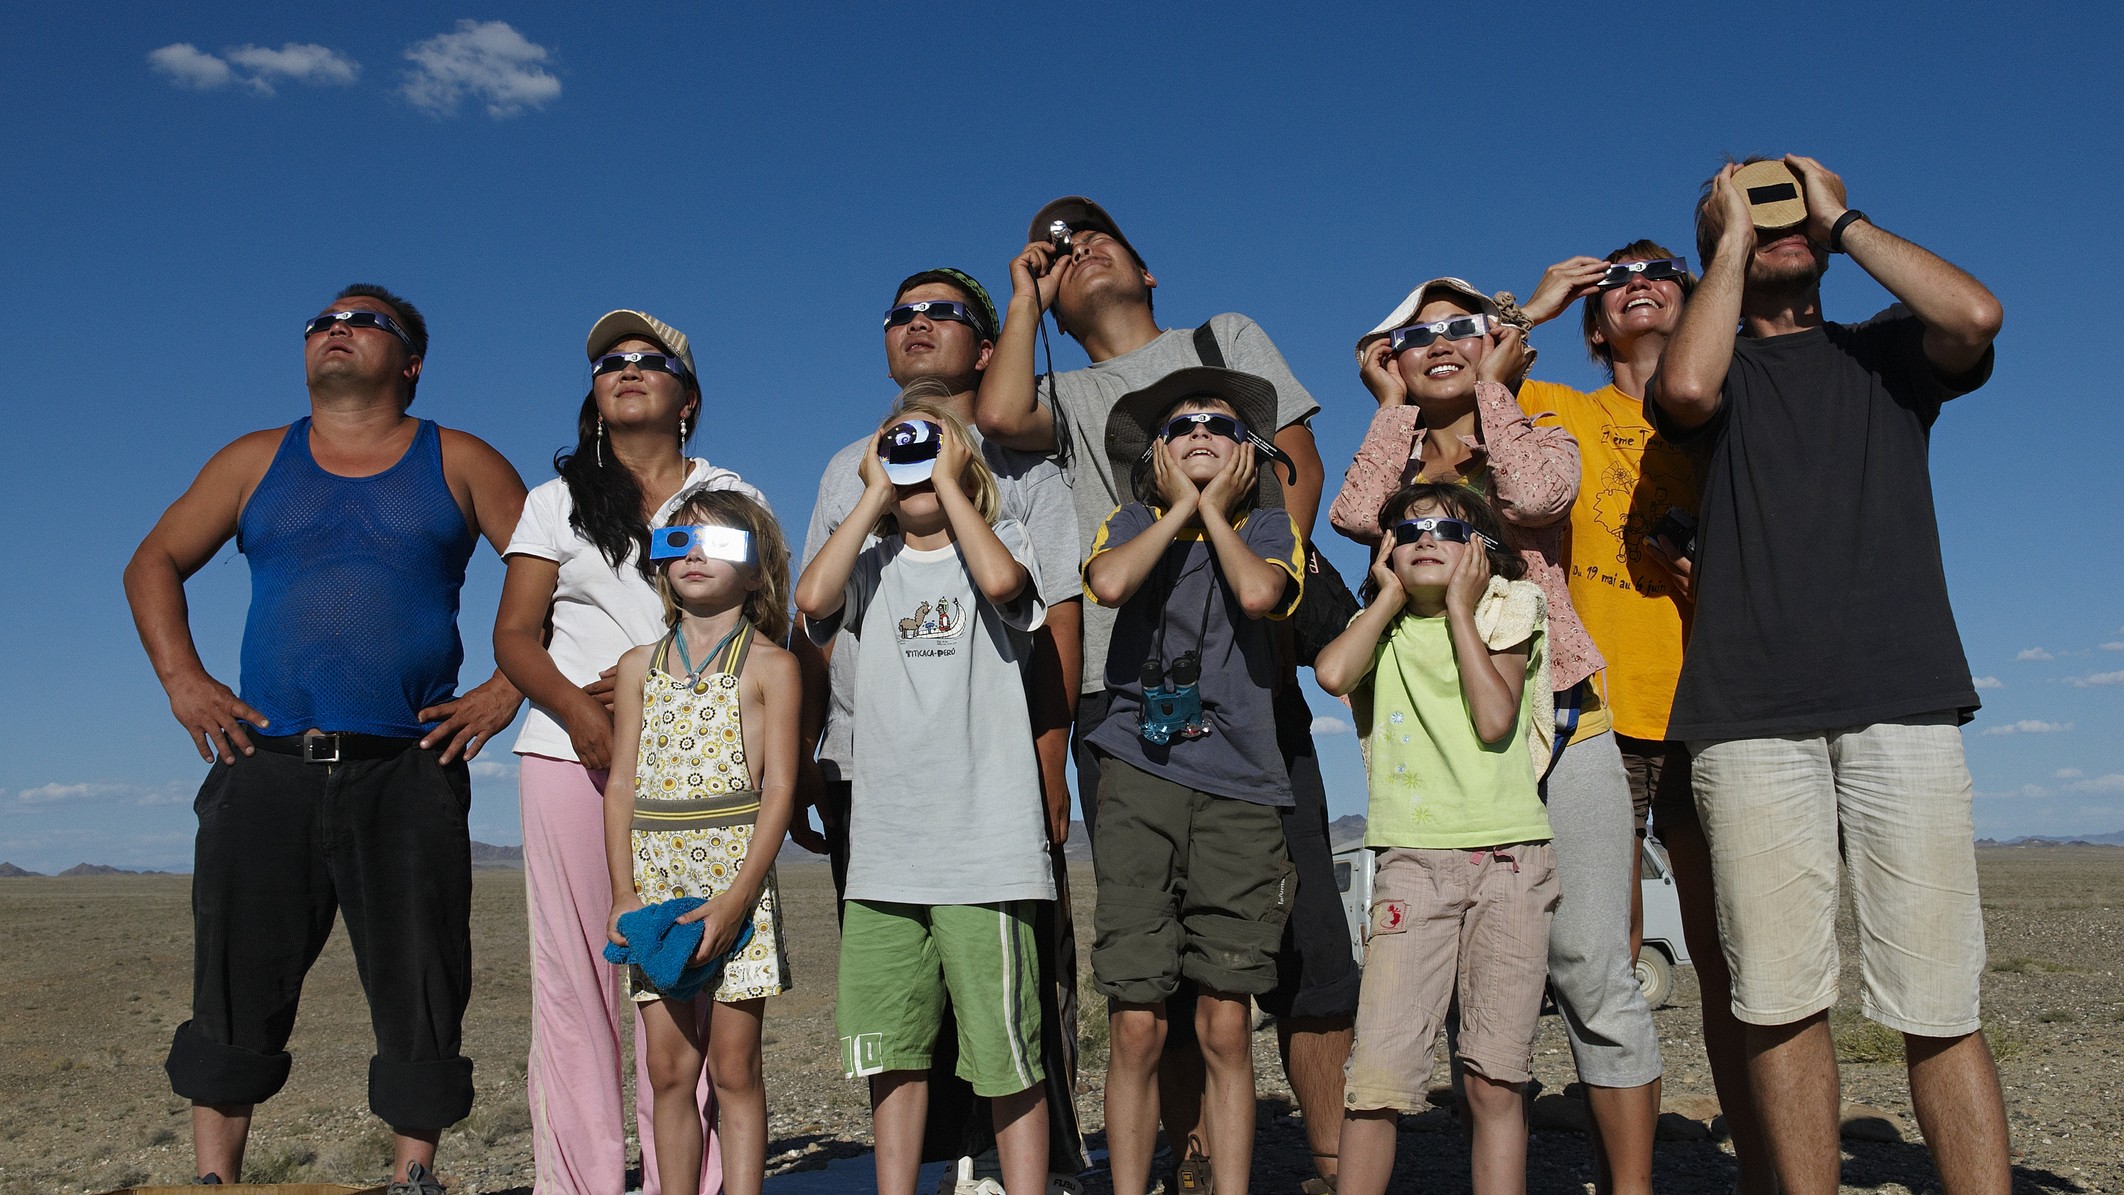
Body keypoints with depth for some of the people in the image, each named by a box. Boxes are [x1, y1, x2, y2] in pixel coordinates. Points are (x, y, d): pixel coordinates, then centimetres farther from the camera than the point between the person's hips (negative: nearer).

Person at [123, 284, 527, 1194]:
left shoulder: (459, 464, 8)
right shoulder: (256, 462, 14)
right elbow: (154, 563, 18)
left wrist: (508, 688, -4)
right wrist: (182, 681, 5)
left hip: (409, 773, -1)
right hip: (267, 768, 2)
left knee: (419, 991, 1)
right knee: (235, 986, 2)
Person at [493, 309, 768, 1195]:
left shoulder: (730, 497, 14)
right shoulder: (559, 499, 17)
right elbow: (515, 633, 9)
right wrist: (579, 710, -11)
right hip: (572, 754, 1)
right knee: (573, 970, -3)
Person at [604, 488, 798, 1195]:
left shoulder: (768, 665, 0)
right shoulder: (641, 666, 13)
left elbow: (779, 786, -6)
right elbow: (623, 781, 9)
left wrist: (735, 897, -16)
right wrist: (623, 892, -2)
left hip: (735, 873, -4)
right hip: (654, 880, 4)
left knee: (732, 1069, 1)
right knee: (669, 1070, 7)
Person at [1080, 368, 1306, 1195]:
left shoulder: (1268, 525, 14)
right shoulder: (1134, 524, 15)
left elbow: (1259, 593, -11)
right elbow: (1108, 583, -10)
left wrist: (1215, 508, 3)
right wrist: (1181, 507, 2)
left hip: (1237, 785, 0)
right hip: (1139, 779, 0)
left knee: (1225, 1024, 1)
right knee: (1137, 1024, -1)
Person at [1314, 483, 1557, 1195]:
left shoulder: (1501, 616, 9)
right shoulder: (1381, 627, 14)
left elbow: (1496, 719, -9)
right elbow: (1333, 674, -10)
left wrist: (1459, 609, -2)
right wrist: (1391, 596, 3)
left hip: (1510, 861, -1)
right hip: (1412, 861, 1)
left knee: (1495, 1079, -2)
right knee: (1378, 1070, -10)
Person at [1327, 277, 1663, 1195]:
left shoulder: (1540, 439, 12)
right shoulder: (1393, 468, 15)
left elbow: (1536, 497, -14)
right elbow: (1354, 515, -10)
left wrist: (1492, 385, 0)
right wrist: (1396, 404, 4)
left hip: (1559, 732, -2)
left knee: (1591, 973, -7)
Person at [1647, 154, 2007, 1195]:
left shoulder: (1888, 350, 21)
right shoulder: (1717, 368, 18)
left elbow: (1975, 314, -2)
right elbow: (1687, 387, -8)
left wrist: (1841, 220, 9)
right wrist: (1733, 237, 6)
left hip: (1901, 695, 1)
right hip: (1751, 714, 0)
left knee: (1939, 1007, -4)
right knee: (1780, 999, -3)